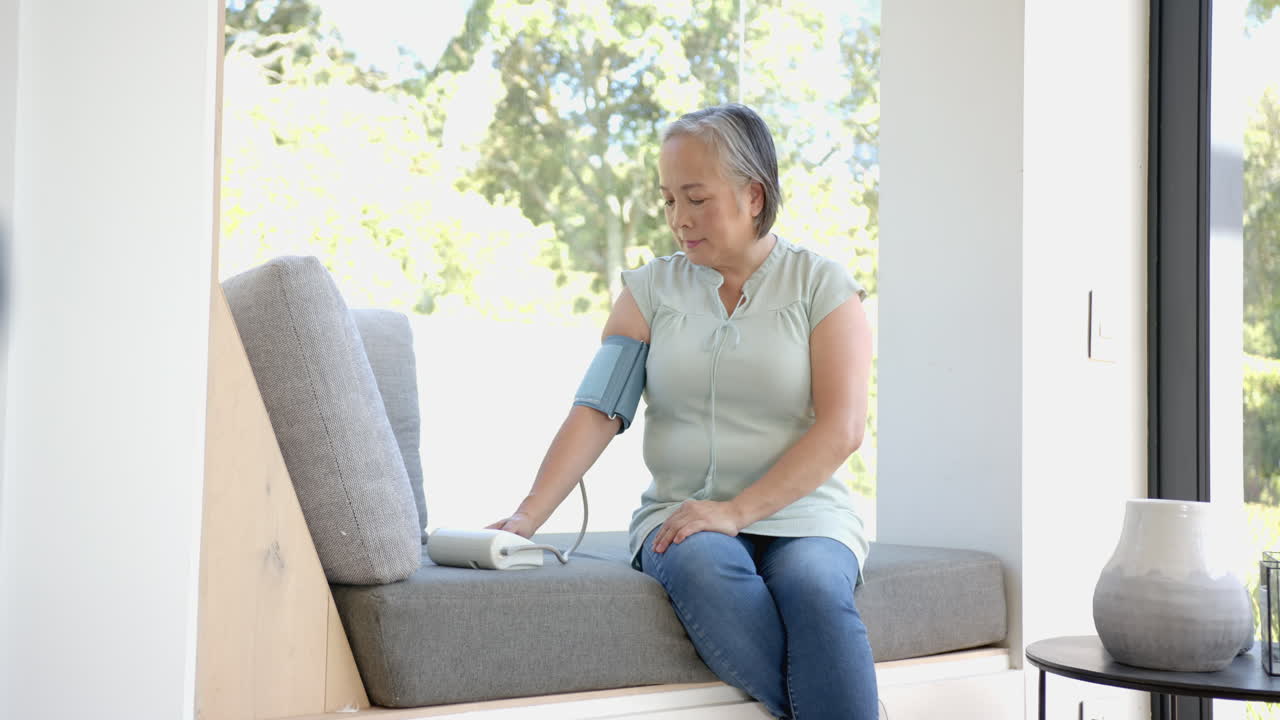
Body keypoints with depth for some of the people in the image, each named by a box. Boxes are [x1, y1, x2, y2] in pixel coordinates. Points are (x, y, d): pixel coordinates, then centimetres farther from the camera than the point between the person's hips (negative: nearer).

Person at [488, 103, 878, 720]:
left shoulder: (822, 285, 4)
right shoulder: (652, 288, 11)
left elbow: (841, 428, -6)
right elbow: (598, 412, 0)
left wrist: (737, 510, -16)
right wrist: (528, 515, -14)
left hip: (803, 514, -1)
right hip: (680, 514, 2)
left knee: (816, 588, -35)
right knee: (702, 568, -34)